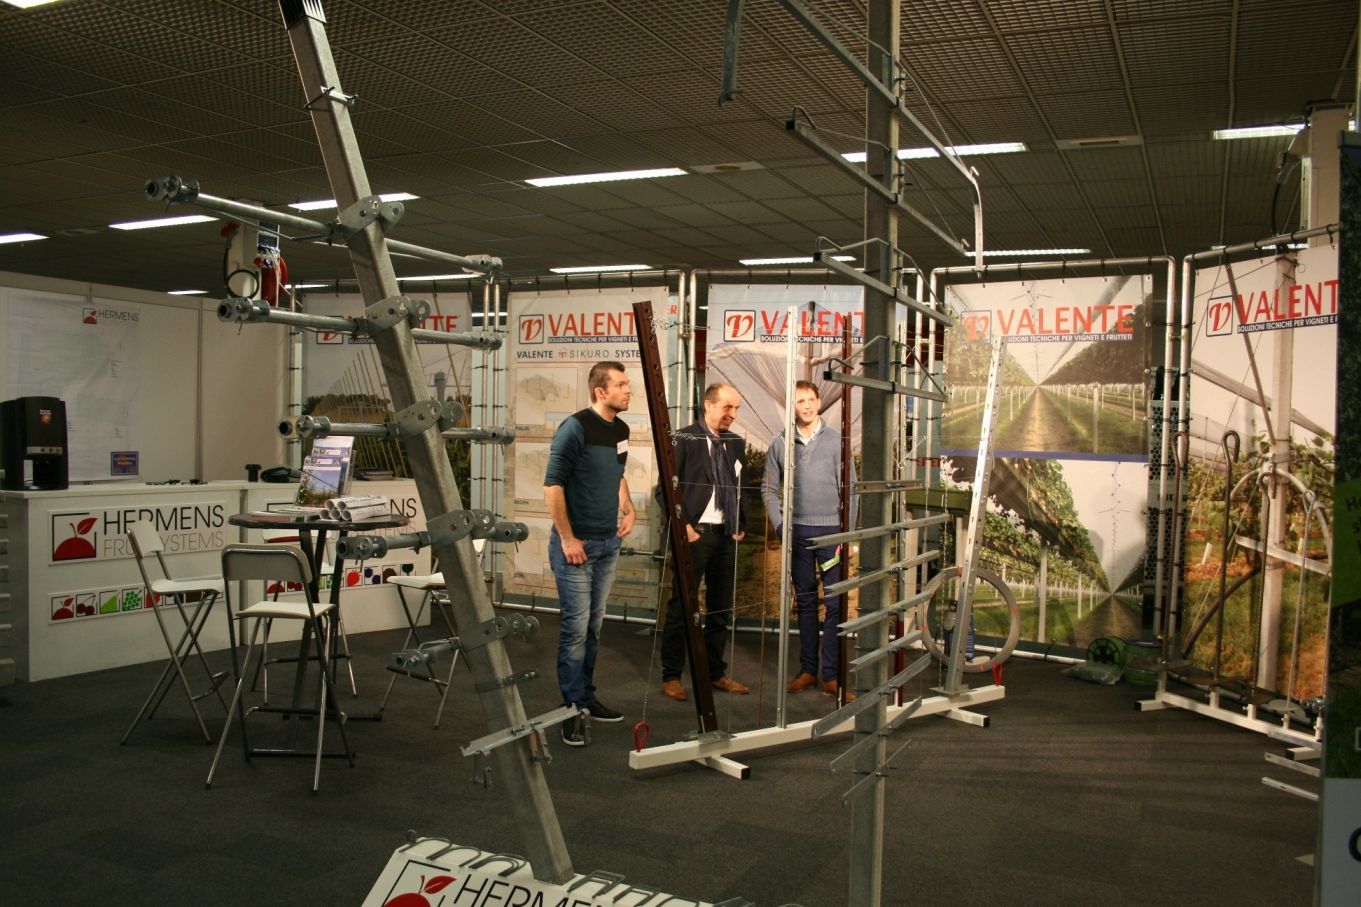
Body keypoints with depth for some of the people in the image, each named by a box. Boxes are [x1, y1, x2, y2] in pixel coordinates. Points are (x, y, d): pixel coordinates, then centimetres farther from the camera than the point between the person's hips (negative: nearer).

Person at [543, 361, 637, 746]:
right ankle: (573, 709, 5)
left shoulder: (621, 430, 9)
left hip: (609, 543, 8)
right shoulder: (575, 427, -15)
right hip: (575, 542, -7)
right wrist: (567, 539, -17)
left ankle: (587, 696, 26)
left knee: (593, 626, 15)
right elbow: (552, 485, -16)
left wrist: (628, 510, 10)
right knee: (575, 626, -4)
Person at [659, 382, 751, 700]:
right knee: (681, 605, 0)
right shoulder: (685, 439, -7)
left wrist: (741, 526, 9)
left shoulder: (737, 443, 11)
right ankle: (671, 676, 10)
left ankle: (716, 672, 23)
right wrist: (683, 526, -14)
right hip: (695, 532, -6)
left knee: (721, 607, 12)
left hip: (727, 534, 6)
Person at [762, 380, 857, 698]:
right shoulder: (780, 443, 4)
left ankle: (831, 675, 2)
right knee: (805, 602, 10)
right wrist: (780, 526, -2)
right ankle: (808, 669, 18)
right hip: (797, 531, 2)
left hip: (831, 530, -2)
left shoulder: (836, 440, -1)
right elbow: (770, 490, 8)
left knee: (836, 603, -4)